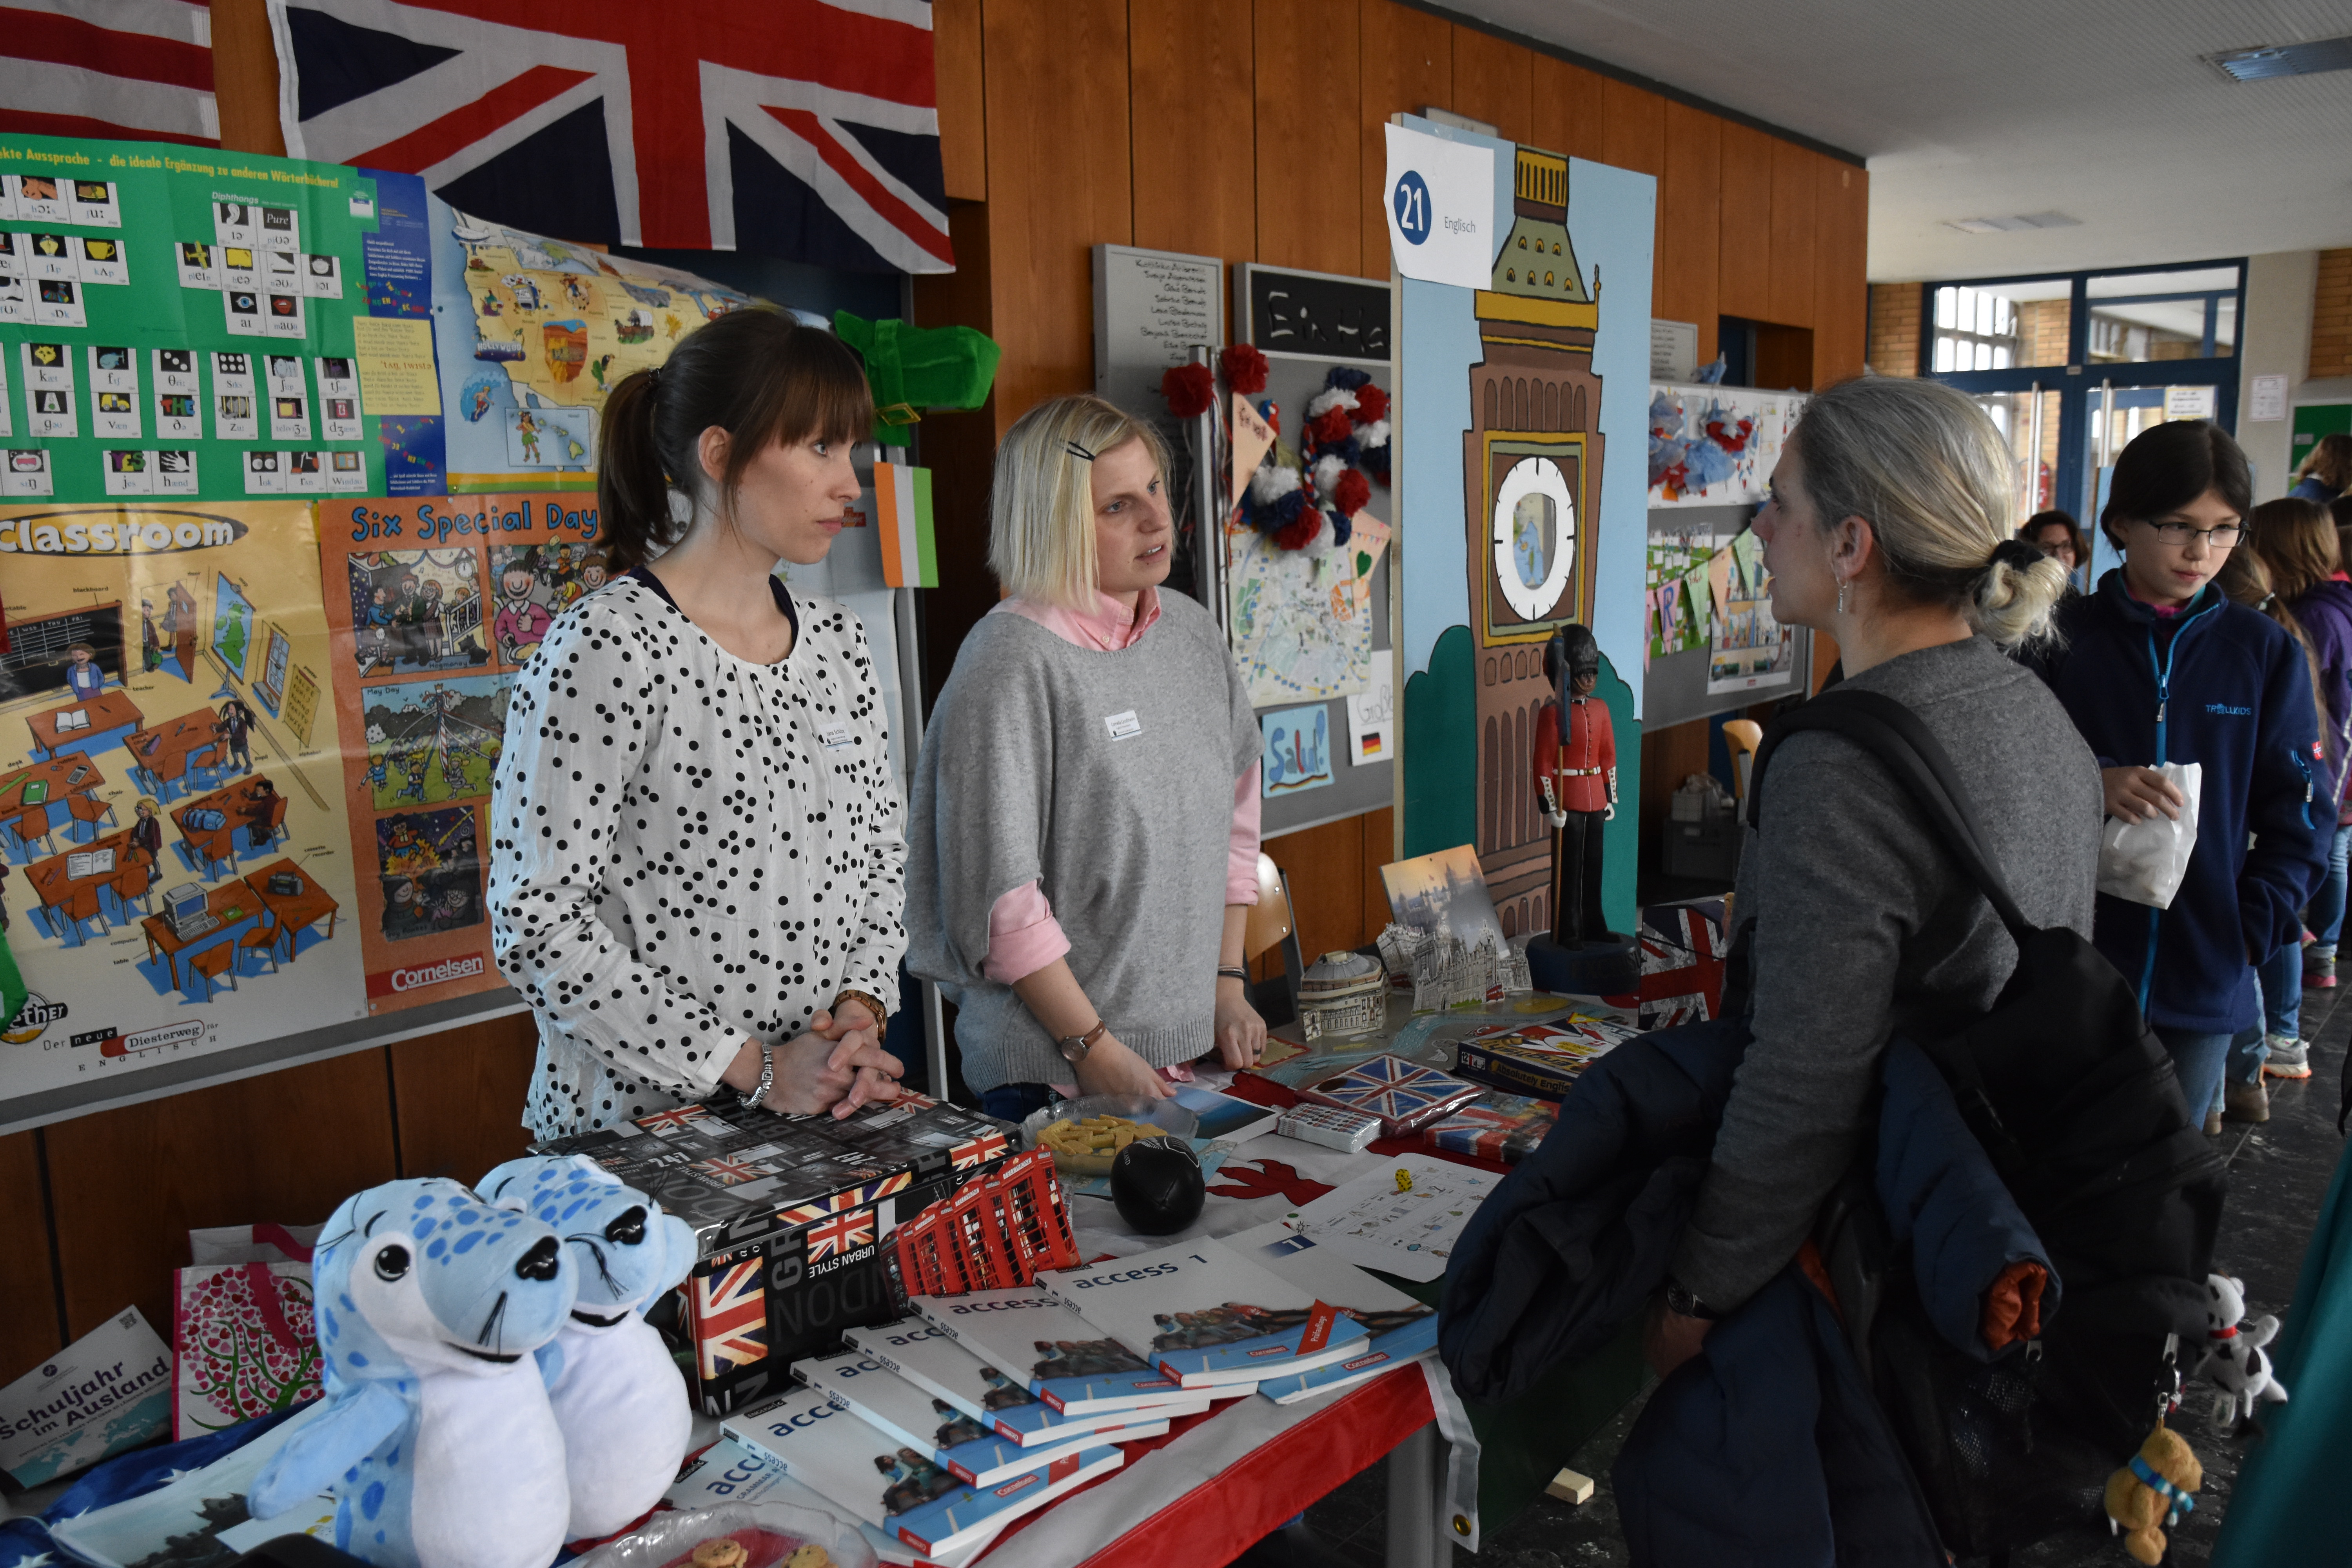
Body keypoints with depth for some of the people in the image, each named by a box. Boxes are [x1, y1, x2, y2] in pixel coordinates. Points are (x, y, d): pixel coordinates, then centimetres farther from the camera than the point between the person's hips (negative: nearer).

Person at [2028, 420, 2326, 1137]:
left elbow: (2295, 810, 5)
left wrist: (2253, 930, -5)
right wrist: (2088, 785, -20)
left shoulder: (2265, 651, 2)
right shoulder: (2060, 639, -4)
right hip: (2072, 964, -2)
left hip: (2204, 973, 2)